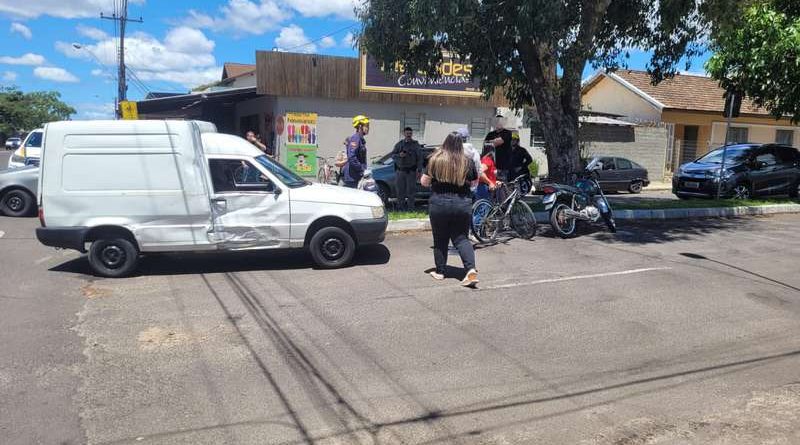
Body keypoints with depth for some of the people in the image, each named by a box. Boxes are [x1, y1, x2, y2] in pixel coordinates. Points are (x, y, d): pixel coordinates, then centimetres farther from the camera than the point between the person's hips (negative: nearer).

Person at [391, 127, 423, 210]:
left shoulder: (415, 144, 5)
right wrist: (399, 155, -12)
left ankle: (410, 207, 3)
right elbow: (392, 155, 10)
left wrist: (419, 170, -8)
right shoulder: (399, 144, 12)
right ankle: (400, 207, 14)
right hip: (400, 170, 3)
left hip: (411, 171, -2)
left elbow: (419, 158, 0)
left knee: (411, 190, -3)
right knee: (400, 190, 5)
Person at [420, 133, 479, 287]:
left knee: (440, 240, 12)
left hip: (439, 204, -1)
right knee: (461, 238, 8)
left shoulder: (435, 160, -5)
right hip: (463, 204, 1)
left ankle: (440, 272, 20)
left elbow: (424, 182, 1)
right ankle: (471, 269, -8)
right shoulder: (467, 162, -1)